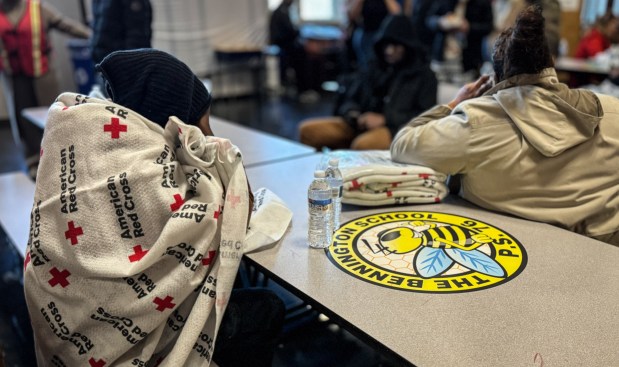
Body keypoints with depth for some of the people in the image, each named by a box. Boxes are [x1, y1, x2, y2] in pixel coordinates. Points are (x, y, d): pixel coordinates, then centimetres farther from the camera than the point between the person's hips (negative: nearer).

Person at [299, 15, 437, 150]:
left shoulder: (424, 75, 7)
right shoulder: (373, 70, 19)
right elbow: (348, 100, 19)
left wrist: (383, 119, -15)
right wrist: (353, 114, -7)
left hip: (396, 129, -5)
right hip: (362, 125, 5)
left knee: (362, 144, -40)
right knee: (308, 130, -16)